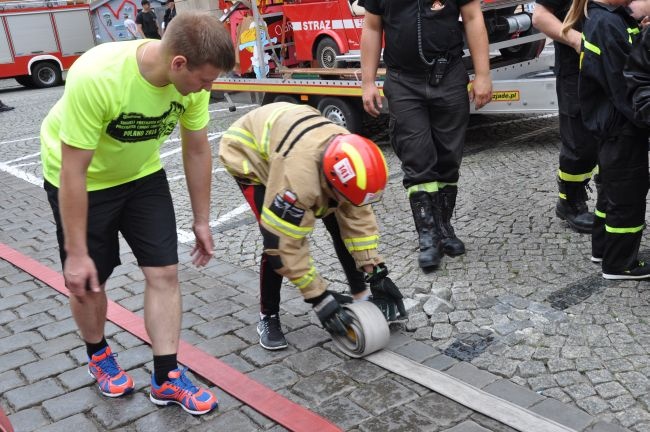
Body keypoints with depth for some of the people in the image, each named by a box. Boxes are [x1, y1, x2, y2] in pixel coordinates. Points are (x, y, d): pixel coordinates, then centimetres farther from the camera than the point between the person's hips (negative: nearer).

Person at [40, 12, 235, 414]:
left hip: (142, 174, 4)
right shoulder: (95, 78, -37)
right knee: (88, 280, 8)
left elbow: (198, 151, -7)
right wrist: (76, 253, -24)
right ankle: (98, 355, 38)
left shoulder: (192, 79, -21)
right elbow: (74, 172, -30)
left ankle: (166, 378, 14)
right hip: (82, 179, -4)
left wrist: (202, 221, 1)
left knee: (165, 272, 0)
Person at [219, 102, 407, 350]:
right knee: (277, 239, -22)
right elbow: (285, 245, -36)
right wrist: (318, 297, -29)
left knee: (339, 222, -2)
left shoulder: (348, 157, -24)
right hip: (248, 153, -6)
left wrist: (376, 271, -15)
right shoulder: (297, 175, -45)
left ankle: (361, 295, 14)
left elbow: (359, 217, -12)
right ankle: (268, 317, 0)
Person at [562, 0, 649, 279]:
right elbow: (624, 86, -23)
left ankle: (604, 246, 36)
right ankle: (620, 264, 16)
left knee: (613, 188, 21)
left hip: (612, 124, 10)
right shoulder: (608, 24, -22)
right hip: (622, 128, -10)